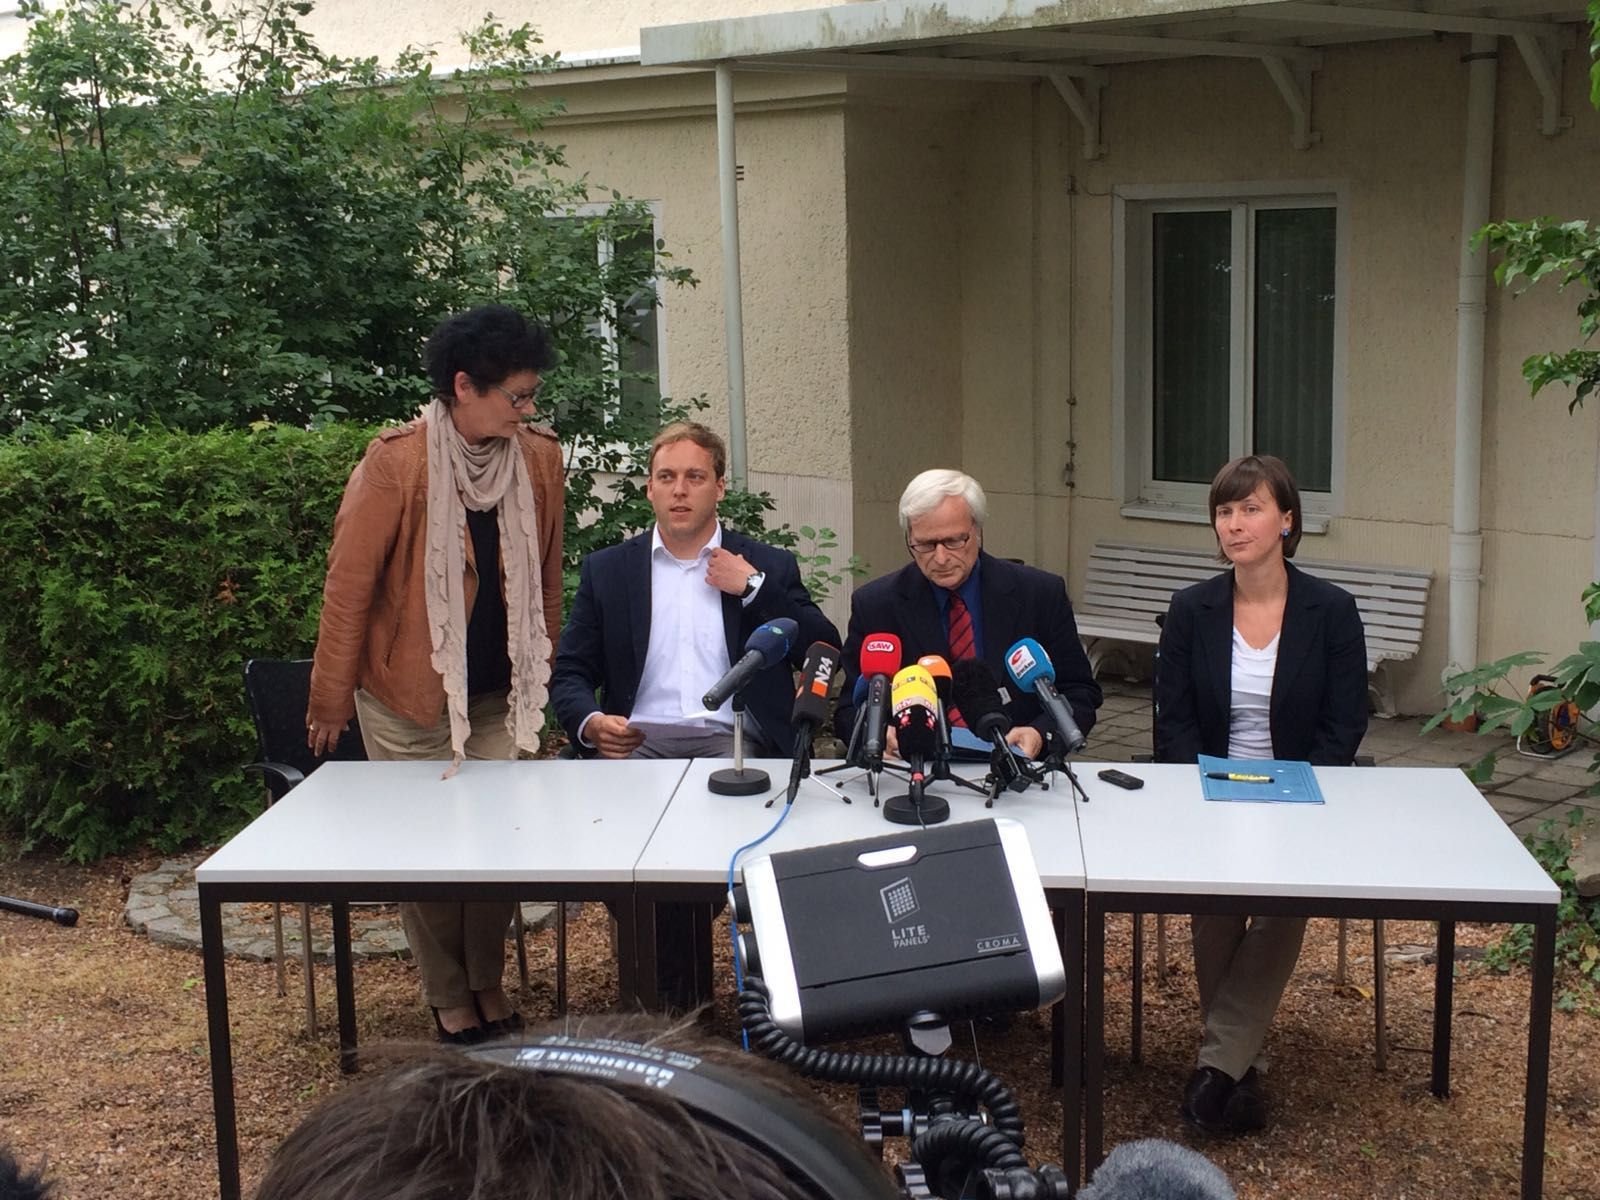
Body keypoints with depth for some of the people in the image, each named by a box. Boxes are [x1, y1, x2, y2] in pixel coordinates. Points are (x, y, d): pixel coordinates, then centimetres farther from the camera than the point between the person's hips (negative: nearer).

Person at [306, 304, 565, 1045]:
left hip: (501, 694, 4)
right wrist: (331, 700, -6)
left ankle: (488, 982, 27)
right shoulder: (395, 464, -17)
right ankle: (446, 995, 24)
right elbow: (348, 585, -11)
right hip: (410, 694, -4)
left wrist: (543, 671, 13)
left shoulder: (539, 458, -3)